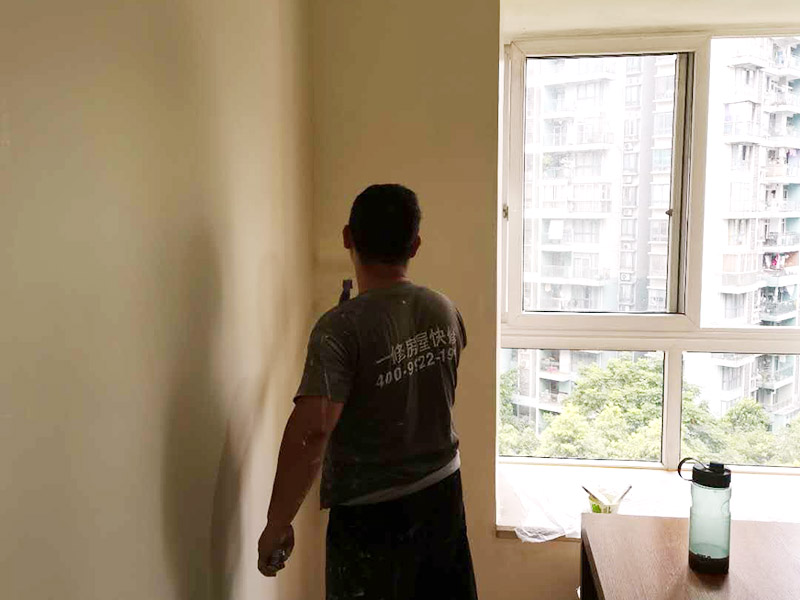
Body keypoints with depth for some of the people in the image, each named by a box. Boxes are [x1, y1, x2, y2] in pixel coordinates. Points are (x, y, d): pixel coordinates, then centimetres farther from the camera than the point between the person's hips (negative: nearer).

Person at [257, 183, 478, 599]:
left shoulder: (342, 327, -22)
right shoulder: (445, 311, -3)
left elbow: (311, 429, -30)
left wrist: (277, 524, -21)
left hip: (372, 511, -5)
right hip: (442, 491, 6)